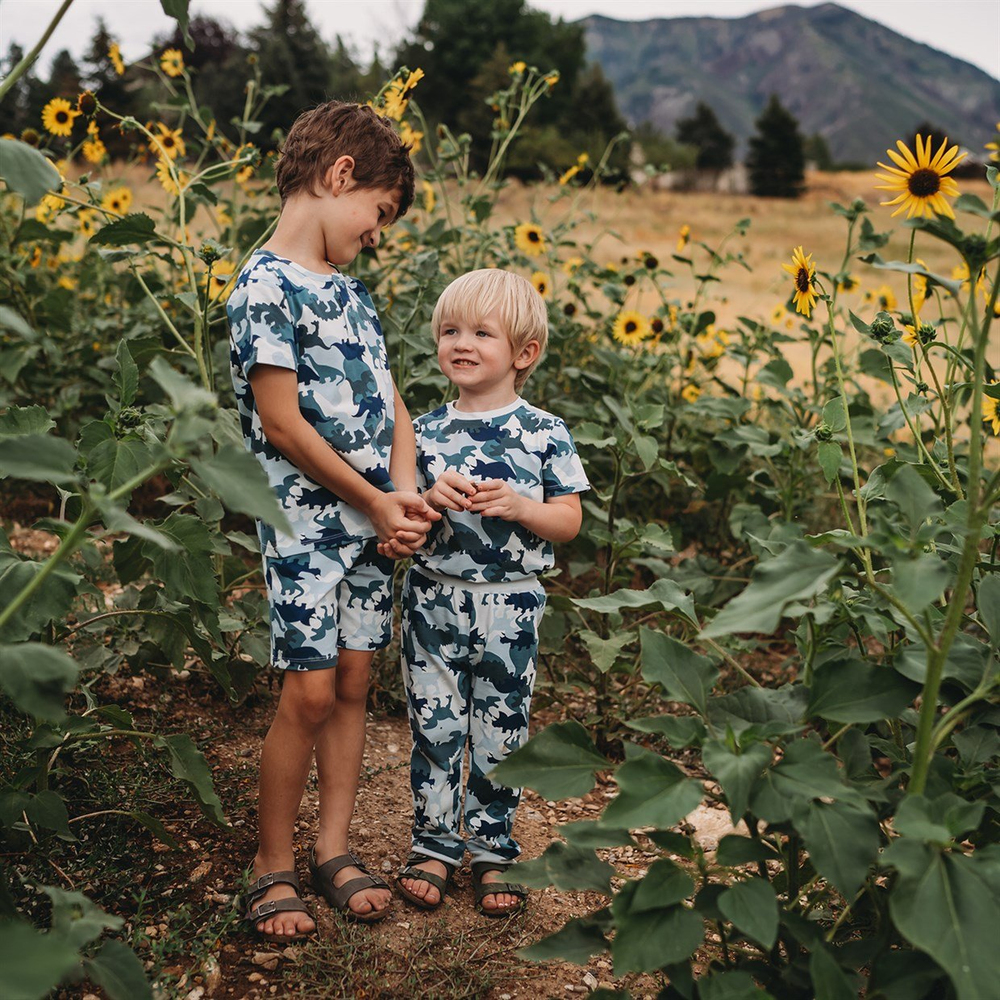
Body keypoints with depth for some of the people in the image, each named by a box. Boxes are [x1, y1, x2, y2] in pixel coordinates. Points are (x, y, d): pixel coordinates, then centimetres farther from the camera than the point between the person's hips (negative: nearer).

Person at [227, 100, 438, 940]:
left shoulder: (348, 290, 13)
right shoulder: (266, 287, -12)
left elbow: (392, 404, 11)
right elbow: (283, 426, -16)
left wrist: (403, 492, -6)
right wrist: (377, 501, -10)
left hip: (371, 520, 8)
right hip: (306, 522, -7)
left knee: (353, 681, 10)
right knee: (310, 691, -4)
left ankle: (333, 849, 22)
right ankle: (273, 864, 12)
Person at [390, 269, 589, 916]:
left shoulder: (544, 434, -4)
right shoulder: (426, 432, 2)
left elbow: (570, 521, -2)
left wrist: (518, 506, -19)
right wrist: (431, 499, -16)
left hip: (510, 605, -1)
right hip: (435, 601, 2)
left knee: (500, 736, 10)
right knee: (434, 729, 8)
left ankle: (493, 851, 26)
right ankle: (434, 845, 24)